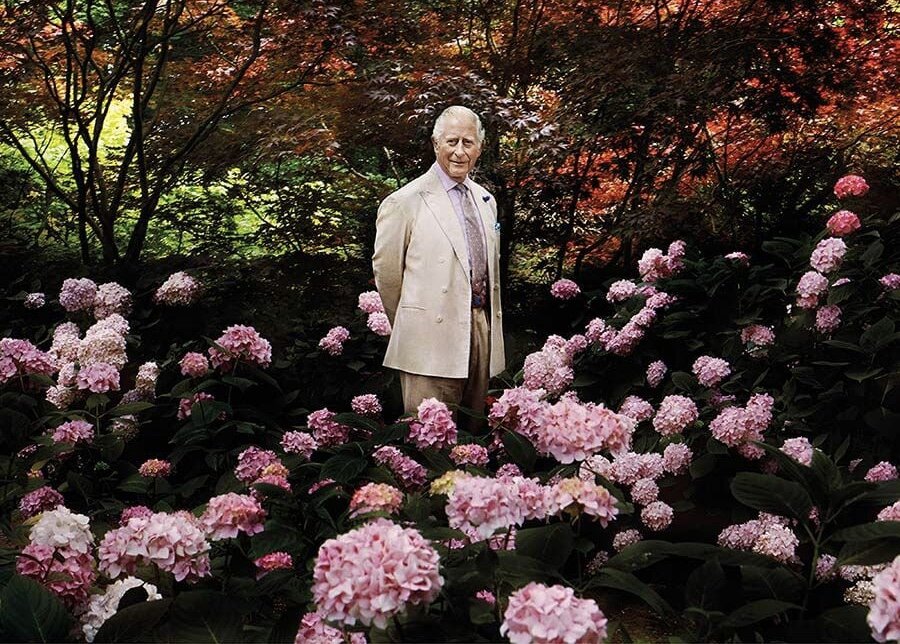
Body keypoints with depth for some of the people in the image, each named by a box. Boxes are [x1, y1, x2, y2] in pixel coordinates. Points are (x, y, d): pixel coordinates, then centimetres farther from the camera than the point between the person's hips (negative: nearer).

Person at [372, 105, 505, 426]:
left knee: (474, 432, 13)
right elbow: (386, 270, -1)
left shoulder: (486, 201, 14)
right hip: (432, 339, -6)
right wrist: (409, 327, 8)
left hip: (482, 329, 6)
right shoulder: (405, 202, -7)